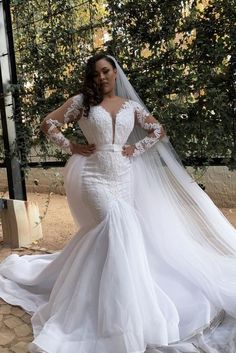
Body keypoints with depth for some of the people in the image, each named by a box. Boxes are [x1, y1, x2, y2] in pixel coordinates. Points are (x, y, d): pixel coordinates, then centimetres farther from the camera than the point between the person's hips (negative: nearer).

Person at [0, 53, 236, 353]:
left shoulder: (131, 105, 12)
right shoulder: (81, 101, 5)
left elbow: (159, 130, 16)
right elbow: (48, 123, 6)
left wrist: (136, 149, 3)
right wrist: (72, 147, -3)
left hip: (123, 176, 4)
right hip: (93, 175, -3)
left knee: (111, 229, 1)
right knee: (115, 221, -23)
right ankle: (123, 309, -9)